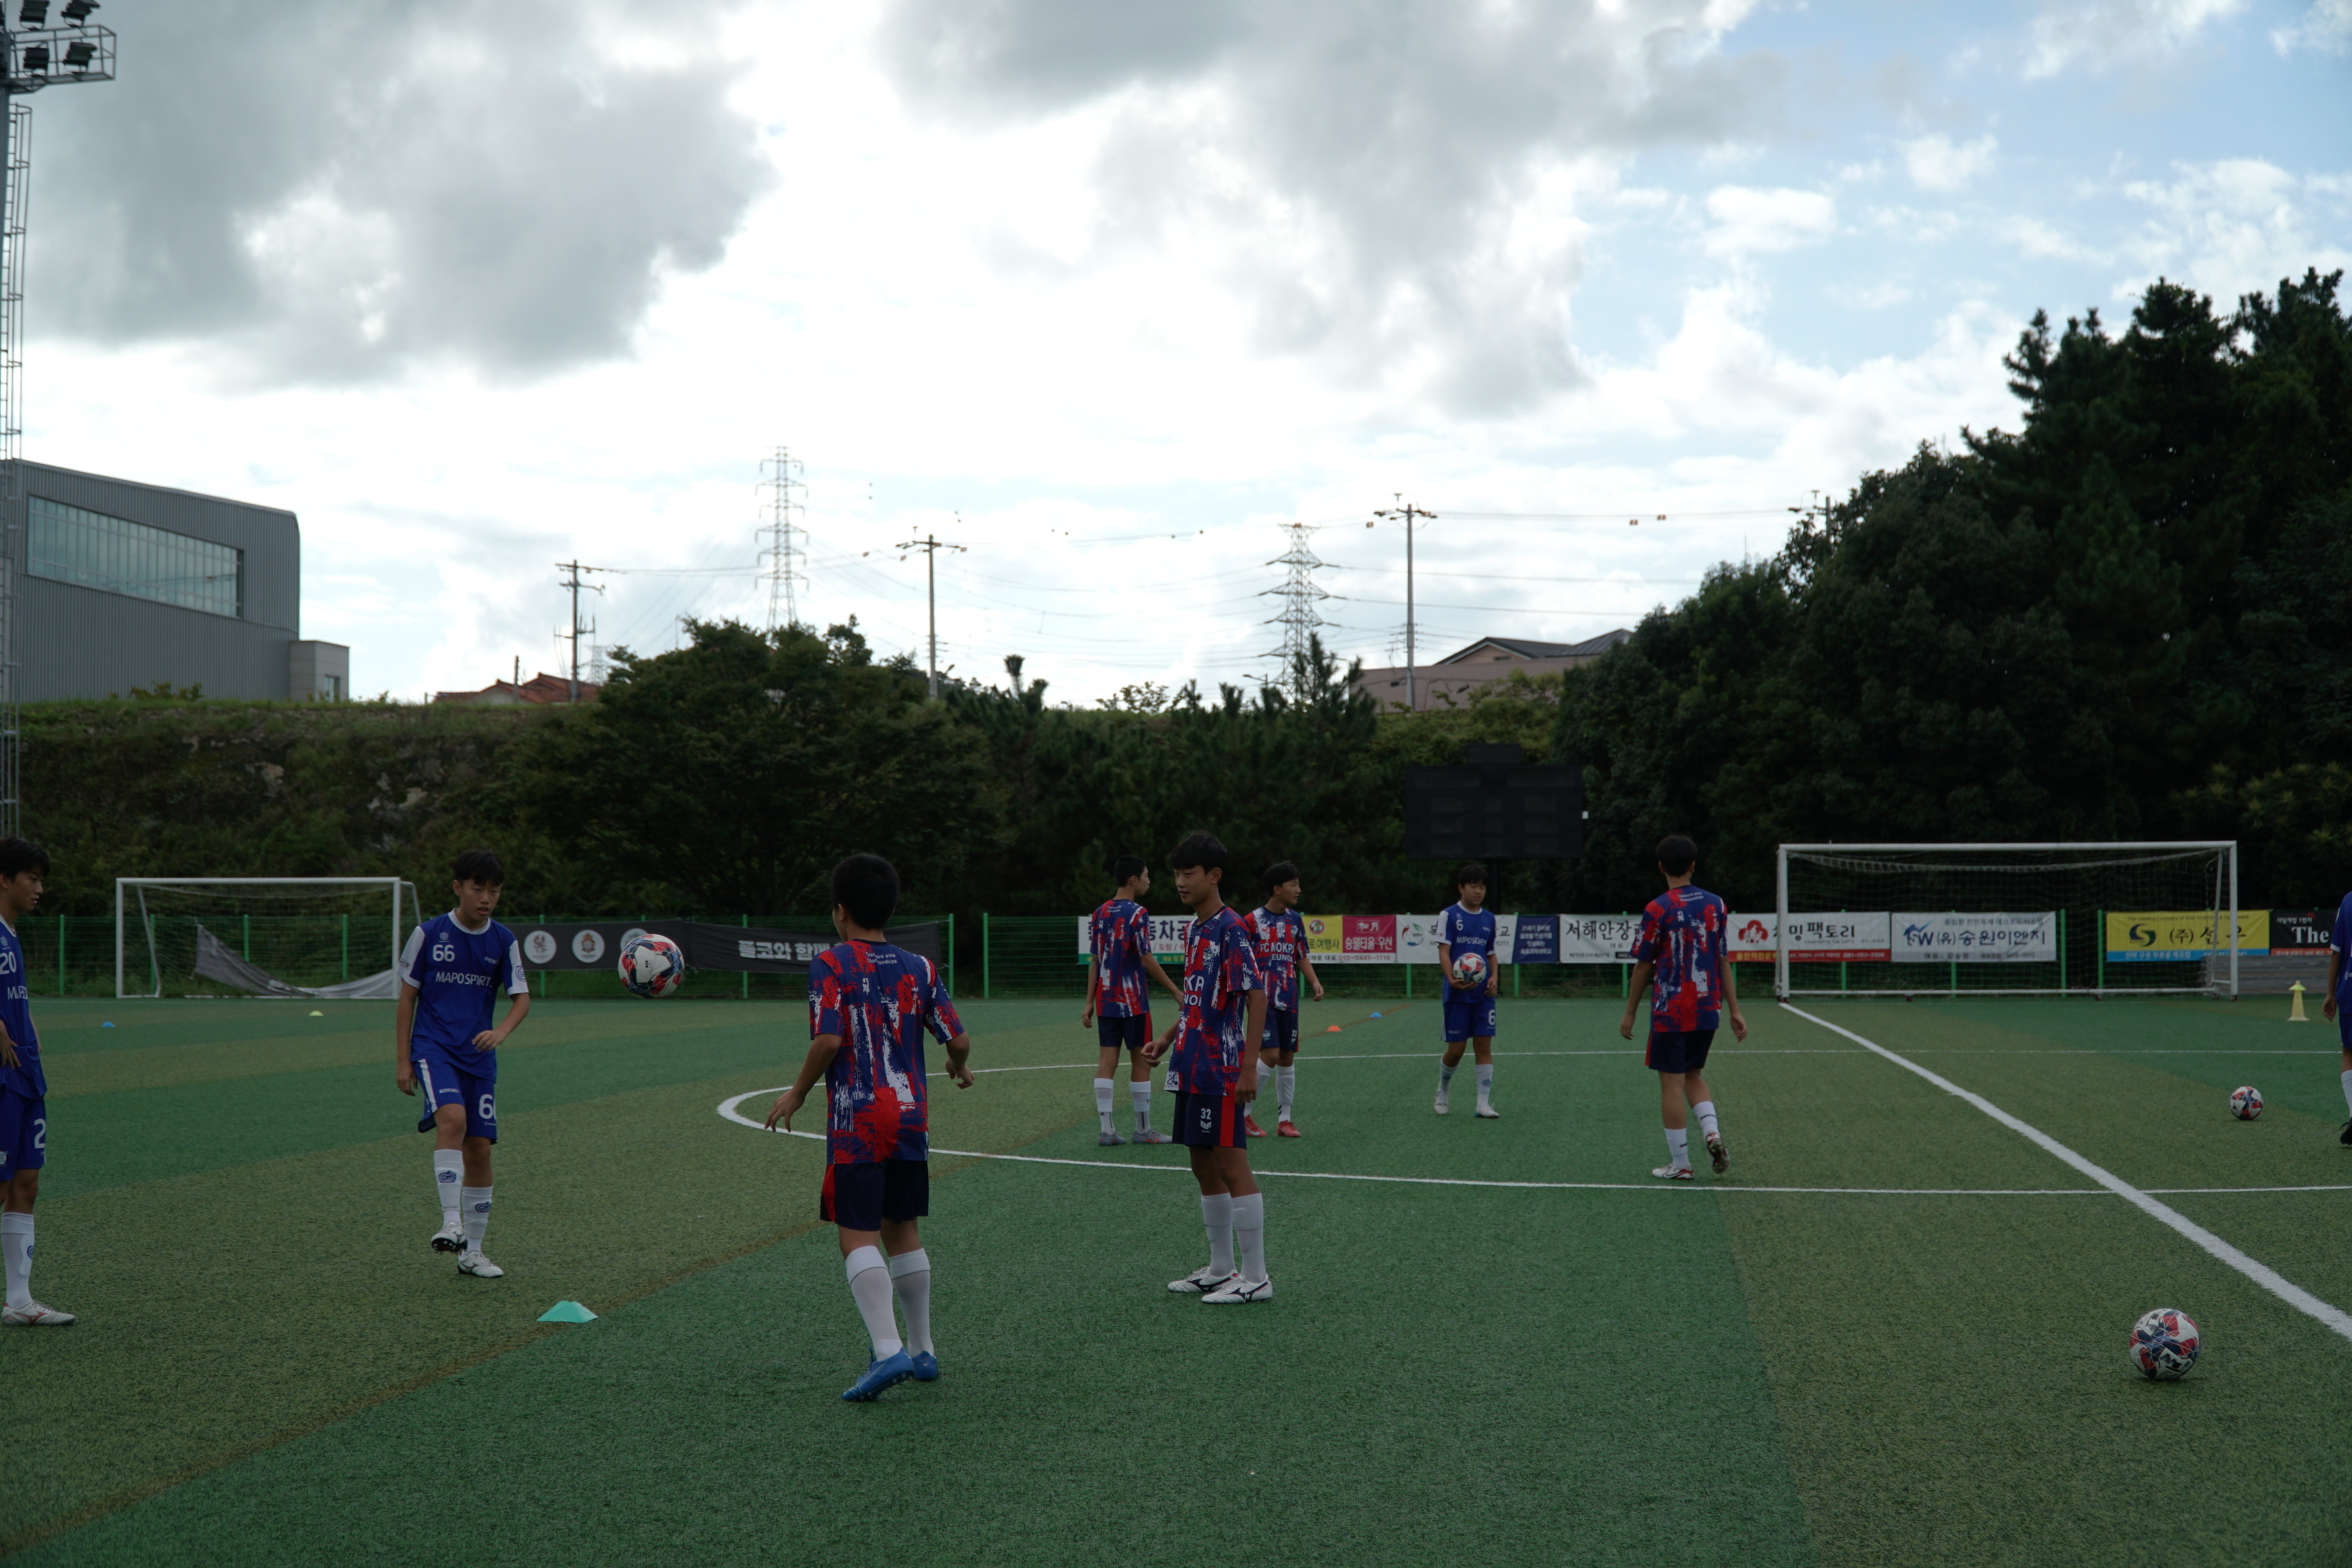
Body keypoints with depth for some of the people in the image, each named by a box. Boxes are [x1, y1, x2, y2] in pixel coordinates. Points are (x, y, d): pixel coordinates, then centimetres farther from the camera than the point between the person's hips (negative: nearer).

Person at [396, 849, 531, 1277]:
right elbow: (407, 997, 3)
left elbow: (522, 999, 3)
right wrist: (402, 1060, -1)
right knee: (452, 1117, -30)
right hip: (433, 1047, -3)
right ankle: (451, 1224, -32)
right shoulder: (429, 934, -2)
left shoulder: (503, 941, 4)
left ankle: (472, 1253, 14)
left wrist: (501, 1032, -19)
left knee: (480, 1149, 3)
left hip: (478, 1056, 3)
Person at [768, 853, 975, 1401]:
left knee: (858, 1236, -5)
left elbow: (829, 1039, -17)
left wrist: (797, 1093, -3)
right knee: (903, 1230, 17)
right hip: (910, 1117, 5)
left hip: (856, 1121, -5)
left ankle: (888, 1349, -20)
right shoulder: (920, 968, 6)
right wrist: (960, 1067, 26)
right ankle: (923, 1349, 22)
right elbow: (958, 1039, 3)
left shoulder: (830, 965, -7)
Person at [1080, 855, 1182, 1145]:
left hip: (1105, 1001, 6)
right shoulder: (1137, 914, -11)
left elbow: (1094, 961, 9)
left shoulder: (1100, 914, 9)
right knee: (1142, 1061, 4)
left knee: (1107, 1061, 3)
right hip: (1132, 1001, -6)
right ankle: (1143, 1130, 9)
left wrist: (1090, 1003, 11)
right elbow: (1146, 960, -13)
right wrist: (1176, 991, -7)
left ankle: (1106, 1129, -1)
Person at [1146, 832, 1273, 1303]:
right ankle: (1221, 1269, 24)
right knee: (1204, 1167, 14)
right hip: (1192, 1070, 9)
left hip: (1221, 1071, -9)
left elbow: (1256, 997, -18)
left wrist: (1248, 1069, -21)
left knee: (1231, 1166, -5)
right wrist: (1167, 1039, 14)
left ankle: (1255, 1278, 1)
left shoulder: (1231, 929, -14)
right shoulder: (1194, 929, 13)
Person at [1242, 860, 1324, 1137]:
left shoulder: (1295, 920, 10)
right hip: (1264, 999, -6)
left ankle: (1284, 1119, 16)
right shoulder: (1253, 921, -7)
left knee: (1287, 1058, 7)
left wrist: (1315, 982, 2)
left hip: (1289, 999, 6)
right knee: (1270, 1055, -14)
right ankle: (1243, 1113, 0)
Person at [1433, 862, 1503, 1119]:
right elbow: (1444, 951, -10)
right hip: (1458, 993, -4)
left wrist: (1494, 977, 1)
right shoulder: (1449, 916, -3)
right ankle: (1443, 1092, 27)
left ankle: (1484, 1103, 0)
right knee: (1456, 1050, 1)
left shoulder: (1489, 918, 12)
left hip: (1483, 993, 4)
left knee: (1484, 1045, -3)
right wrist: (1452, 979, -26)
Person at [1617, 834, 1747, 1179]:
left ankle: (1680, 1164, 5)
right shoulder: (1715, 904, 3)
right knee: (1693, 1076, 20)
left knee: (1672, 1083, 2)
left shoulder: (1658, 909, -10)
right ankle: (1712, 1132, -2)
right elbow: (1724, 961, 5)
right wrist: (1734, 1011, 10)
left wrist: (1630, 1013, 5)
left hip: (1671, 1012, -5)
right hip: (1708, 1010, 5)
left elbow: (1643, 966, -5)